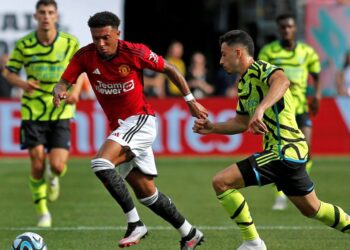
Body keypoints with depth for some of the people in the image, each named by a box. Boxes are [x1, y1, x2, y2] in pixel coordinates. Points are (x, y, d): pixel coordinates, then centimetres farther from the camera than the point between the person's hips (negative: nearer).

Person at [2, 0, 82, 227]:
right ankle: (42, 213, 13)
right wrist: (22, 83, -17)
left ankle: (53, 177, 30)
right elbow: (9, 72, 5)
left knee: (57, 166, -10)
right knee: (37, 164, -6)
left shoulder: (70, 43, -3)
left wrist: (76, 90, -6)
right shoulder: (24, 44, -5)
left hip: (60, 112, 0)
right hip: (33, 112, 0)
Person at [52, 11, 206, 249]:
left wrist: (190, 100, -1)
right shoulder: (85, 56, -6)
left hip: (140, 120, -6)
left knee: (101, 163, -28)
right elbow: (64, 82, -9)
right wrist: (59, 91, -33)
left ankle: (135, 223, -22)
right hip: (119, 126, 6)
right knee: (146, 191, 11)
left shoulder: (135, 52, -16)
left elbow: (169, 69, -3)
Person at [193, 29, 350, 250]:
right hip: (289, 150, 10)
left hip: (283, 151, -10)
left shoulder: (260, 69, -12)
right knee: (311, 208, 22)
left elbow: (282, 81, -36)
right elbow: (241, 122, 27)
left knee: (221, 182, -14)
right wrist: (212, 128, 14)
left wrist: (260, 109, -50)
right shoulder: (244, 83, 17)